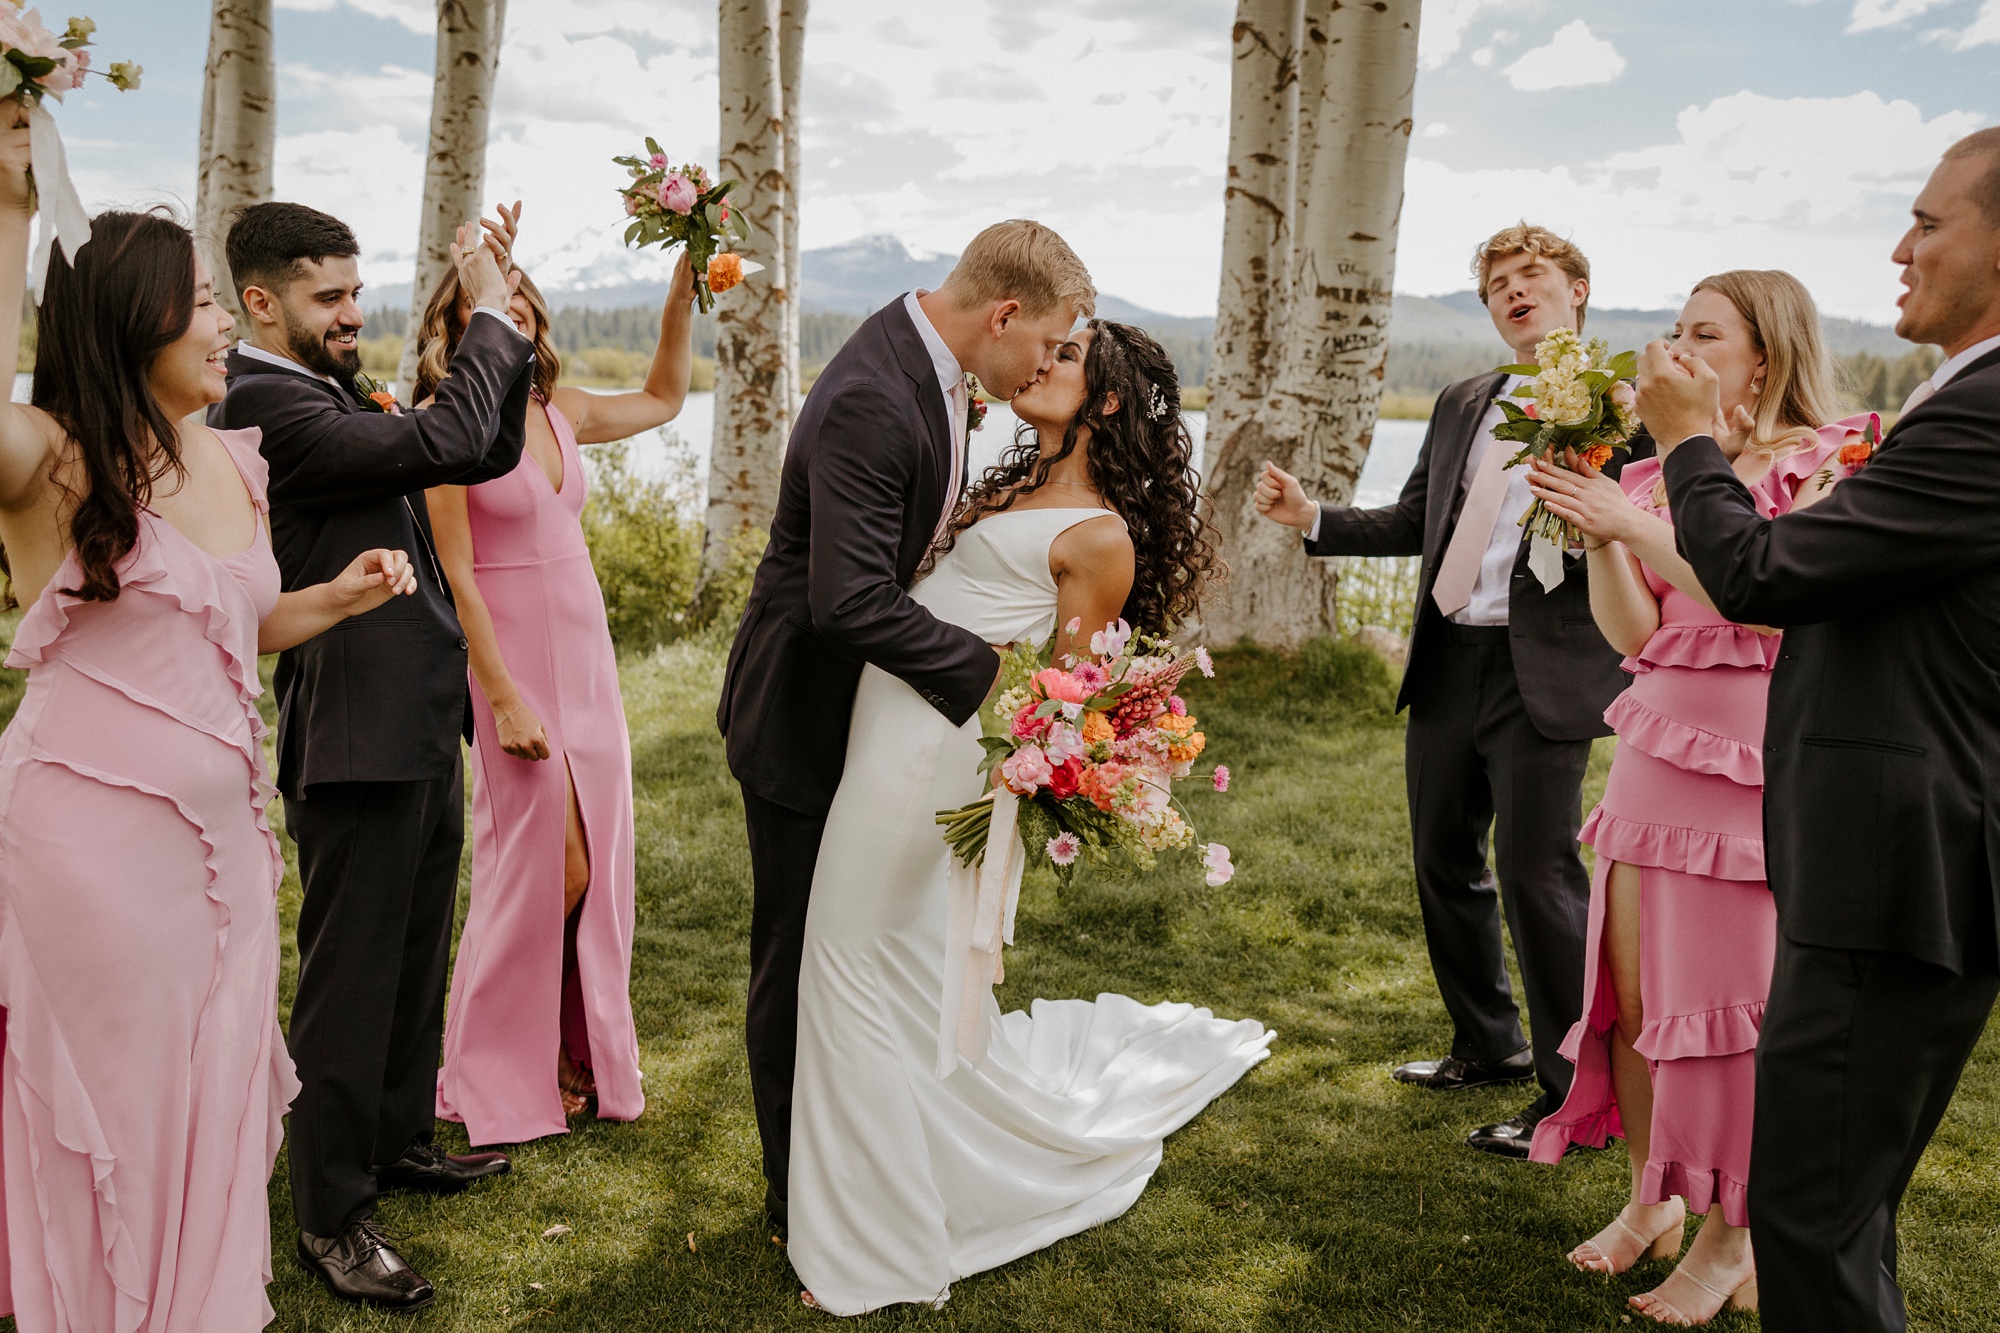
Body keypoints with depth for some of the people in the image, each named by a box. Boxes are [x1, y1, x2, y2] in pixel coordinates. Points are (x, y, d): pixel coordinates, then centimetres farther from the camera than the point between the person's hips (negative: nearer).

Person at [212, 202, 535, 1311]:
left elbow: (487, 454, 13)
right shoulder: (264, 403, -17)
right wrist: (491, 315, -15)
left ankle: (398, 1139, 39)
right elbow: (440, 445, -27)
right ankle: (330, 1217, 17)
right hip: (355, 741, -10)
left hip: (419, 731, 10)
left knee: (415, 958, 21)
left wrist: (505, 324, 1)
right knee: (351, 979, 2)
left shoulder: (342, 397, 13)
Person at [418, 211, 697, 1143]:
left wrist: (681, 299, 15)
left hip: (589, 657, 6)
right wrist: (505, 700, -16)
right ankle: (502, 1072, 20)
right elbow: (456, 573, -13)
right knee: (544, 865, -1)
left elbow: (664, 400, 27)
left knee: (595, 864, 9)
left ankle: (580, 1058, 25)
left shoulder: (562, 412, 9)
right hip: (513, 662, -6)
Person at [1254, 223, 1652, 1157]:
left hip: (1545, 672, -7)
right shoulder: (1461, 406, 14)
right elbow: (1412, 523, 17)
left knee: (1537, 875, -5)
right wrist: (1311, 517, 6)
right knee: (1444, 863, 16)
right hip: (1446, 663, 7)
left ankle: (1574, 1092, 12)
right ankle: (1488, 1046, 35)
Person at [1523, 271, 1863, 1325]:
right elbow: (1633, 632, 6)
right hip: (1656, 750, 6)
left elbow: (1774, 606, -19)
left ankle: (1730, 1243, 18)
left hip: (1758, 760, -6)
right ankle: (1650, 1200, 28)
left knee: (1731, 1002, 1)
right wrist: (1596, 533, -9)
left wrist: (1641, 526, -20)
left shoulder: (1826, 465, -6)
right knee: (1632, 990, 9)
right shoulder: (1664, 469, 10)